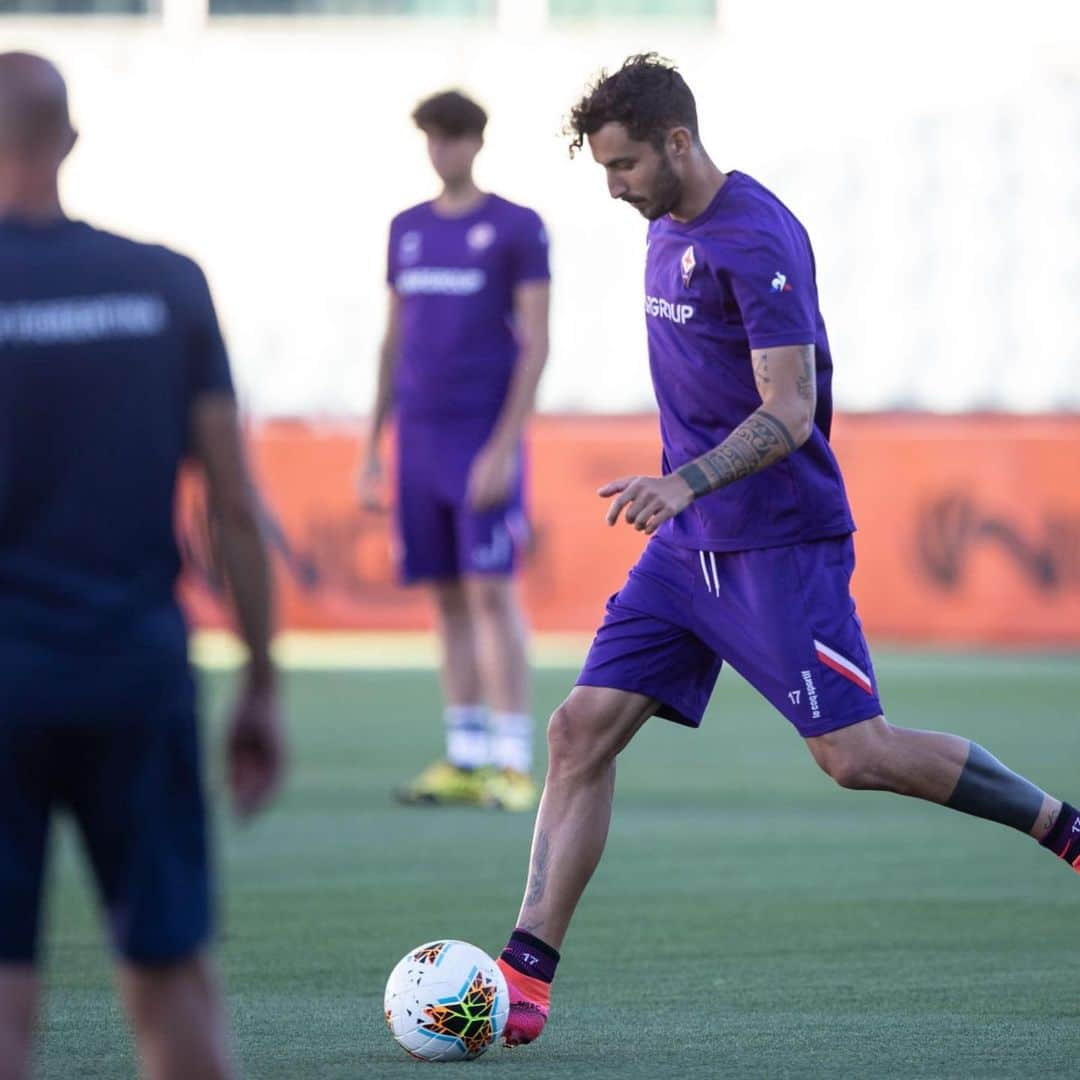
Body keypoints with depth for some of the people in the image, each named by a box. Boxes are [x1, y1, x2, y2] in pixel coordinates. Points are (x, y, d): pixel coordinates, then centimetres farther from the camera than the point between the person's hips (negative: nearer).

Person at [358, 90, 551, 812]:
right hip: (421, 439, 5)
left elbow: (536, 344, -7)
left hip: (486, 439, -5)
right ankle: (464, 760, 8)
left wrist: (505, 445, -14)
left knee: (491, 591, -10)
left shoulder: (517, 229, -2)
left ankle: (514, 763, -10)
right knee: (449, 599, 5)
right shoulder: (408, 230, 15)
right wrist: (373, 445, 15)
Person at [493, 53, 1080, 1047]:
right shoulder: (668, 230, 11)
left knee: (856, 756, -9)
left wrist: (685, 480, -35)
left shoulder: (755, 239, -17)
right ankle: (525, 974, -2)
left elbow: (790, 412, -22)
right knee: (582, 730, -2)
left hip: (779, 544, -8)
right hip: (689, 545, 8)